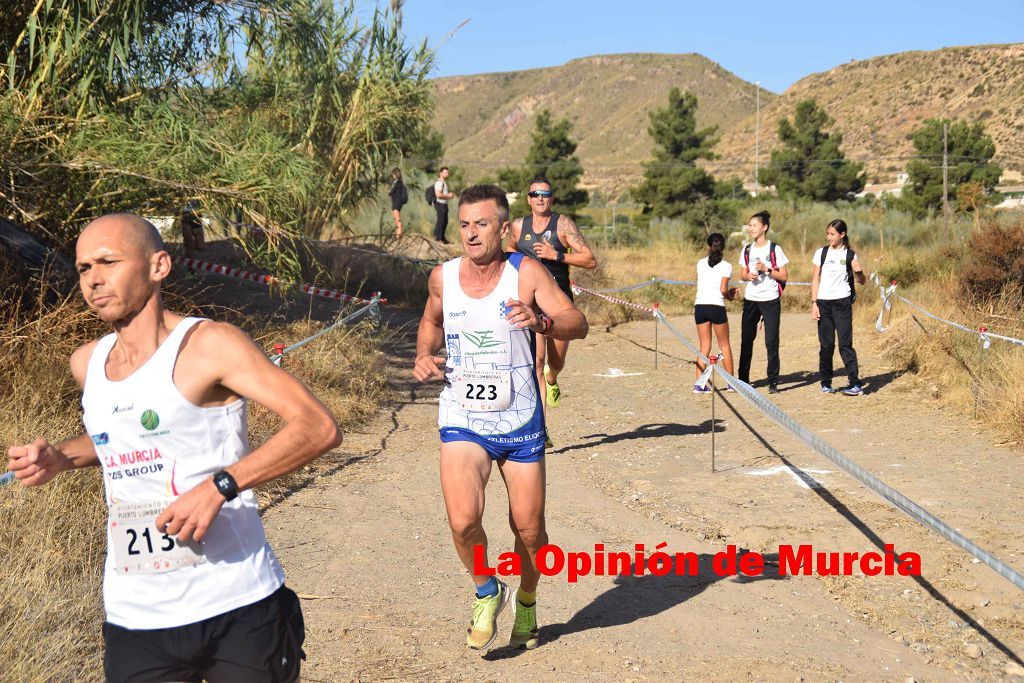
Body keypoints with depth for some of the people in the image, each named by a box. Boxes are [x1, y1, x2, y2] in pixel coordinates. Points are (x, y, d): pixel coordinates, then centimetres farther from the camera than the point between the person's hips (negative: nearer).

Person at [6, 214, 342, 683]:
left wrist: (221, 486, -28)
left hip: (237, 609, -5)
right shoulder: (86, 364, 9)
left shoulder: (208, 345, -11)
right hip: (134, 617, 5)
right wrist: (59, 458, 10)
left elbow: (319, 428, -18)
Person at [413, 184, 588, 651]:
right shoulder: (442, 277, -1)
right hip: (462, 420, 1)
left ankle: (526, 603, 39)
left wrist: (541, 321, -36)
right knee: (463, 521, -20)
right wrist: (423, 355, 1)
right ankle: (486, 593, 11)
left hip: (520, 421, -1)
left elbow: (578, 324, -16)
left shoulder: (525, 272, -9)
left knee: (528, 529, 8)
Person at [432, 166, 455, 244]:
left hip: (444, 204, 11)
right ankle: (437, 237, -7)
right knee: (441, 221, -10)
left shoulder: (444, 182, 19)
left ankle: (442, 238, 18)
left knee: (445, 221, 13)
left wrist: (449, 194, 11)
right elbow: (438, 194, -25)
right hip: (440, 204, -11)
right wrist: (448, 196, -14)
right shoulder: (439, 182, -15)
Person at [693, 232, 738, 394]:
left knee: (705, 346, 9)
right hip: (716, 306, -3)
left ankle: (699, 384, -1)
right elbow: (723, 289, -9)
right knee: (724, 345, 11)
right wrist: (730, 296, 12)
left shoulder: (701, 264, 12)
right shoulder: (726, 266, 0)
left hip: (700, 306, 3)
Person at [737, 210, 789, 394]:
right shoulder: (746, 250, 9)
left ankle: (773, 382, 2)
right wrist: (748, 276, -8)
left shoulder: (775, 250, -3)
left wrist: (767, 270, -16)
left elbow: (784, 276, -3)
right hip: (750, 300, 4)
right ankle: (743, 380, 15)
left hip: (770, 301, -4)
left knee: (771, 342, -4)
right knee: (746, 339, 5)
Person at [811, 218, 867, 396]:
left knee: (845, 343, -8)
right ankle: (826, 383, 14)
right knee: (826, 344, 5)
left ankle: (855, 384, -8)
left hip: (842, 302, -2)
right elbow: (815, 279, 7)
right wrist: (814, 303, 0)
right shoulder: (821, 253, 6)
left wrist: (859, 272, -17)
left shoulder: (850, 255, 1)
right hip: (823, 302, 2)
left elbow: (862, 281, 5)